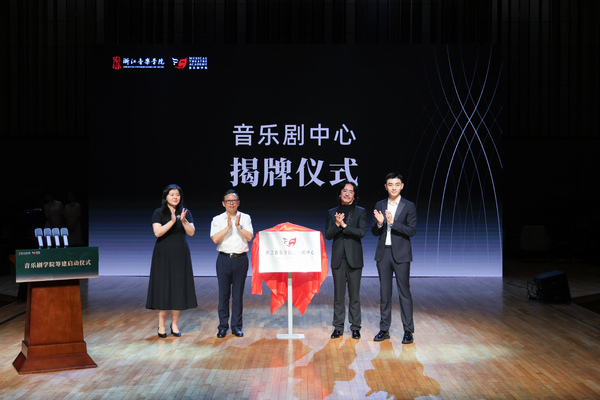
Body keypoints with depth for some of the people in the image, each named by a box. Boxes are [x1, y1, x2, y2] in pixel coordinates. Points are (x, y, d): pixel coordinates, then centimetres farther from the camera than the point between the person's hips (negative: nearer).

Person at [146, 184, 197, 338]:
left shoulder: (185, 213, 6)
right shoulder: (159, 213, -1)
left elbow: (191, 232, -4)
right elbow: (157, 232, -14)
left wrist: (183, 221, -21)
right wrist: (172, 222, -26)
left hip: (180, 255, 2)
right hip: (163, 255, -2)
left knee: (178, 288, 3)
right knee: (163, 288, -2)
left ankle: (174, 324, 12)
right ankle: (161, 325, 6)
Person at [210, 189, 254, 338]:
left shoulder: (245, 218, 8)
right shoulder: (217, 219, 5)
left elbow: (249, 237, -4)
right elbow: (215, 239, -8)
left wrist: (238, 226, -15)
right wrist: (228, 227, -15)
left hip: (241, 259, 0)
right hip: (224, 259, 0)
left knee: (238, 293, 4)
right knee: (223, 293, 2)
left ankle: (237, 326, 12)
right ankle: (223, 326, 10)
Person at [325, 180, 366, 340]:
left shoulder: (360, 212, 5)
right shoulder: (332, 213, 11)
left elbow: (362, 232, -9)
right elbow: (328, 234, 3)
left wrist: (344, 225, -16)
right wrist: (337, 225, -15)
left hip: (354, 258, -2)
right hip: (338, 258, 2)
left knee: (354, 294, 2)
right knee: (338, 294, 5)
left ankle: (355, 327, 11)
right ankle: (338, 327, 12)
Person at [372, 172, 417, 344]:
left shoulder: (409, 206, -1)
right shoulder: (380, 205, 10)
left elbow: (412, 230, -9)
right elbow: (374, 232, 9)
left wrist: (393, 222, -20)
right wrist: (379, 223, -13)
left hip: (400, 254, -3)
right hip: (383, 253, 4)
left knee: (404, 292, -2)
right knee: (384, 293, 8)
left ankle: (408, 330, 5)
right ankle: (384, 329, 15)